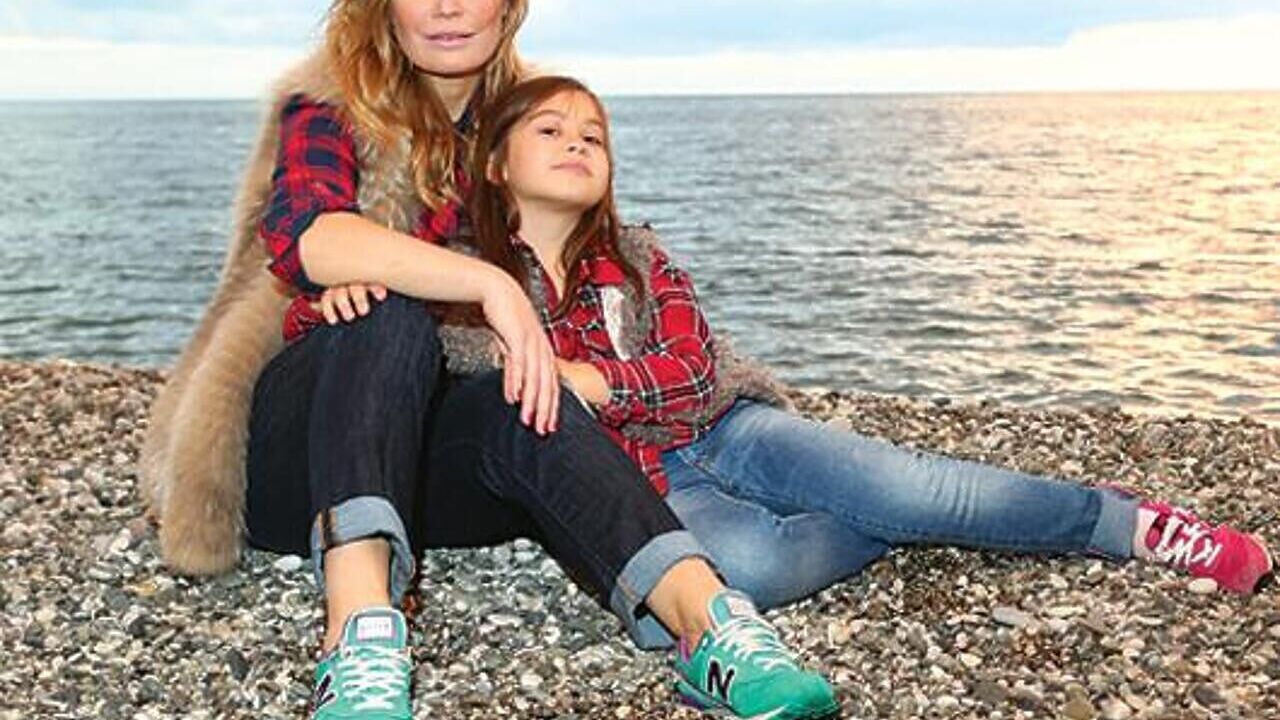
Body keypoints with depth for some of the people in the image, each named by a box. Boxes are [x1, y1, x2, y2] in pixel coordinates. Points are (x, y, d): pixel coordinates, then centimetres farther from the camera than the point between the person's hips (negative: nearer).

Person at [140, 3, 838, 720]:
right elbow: (301, 235, -23)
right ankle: (359, 630, -51)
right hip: (291, 453, -2)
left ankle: (708, 617, -51)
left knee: (528, 410, -30)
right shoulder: (327, 112, 0)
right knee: (395, 316, -32)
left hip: (421, 457, 3)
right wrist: (488, 283, -35)